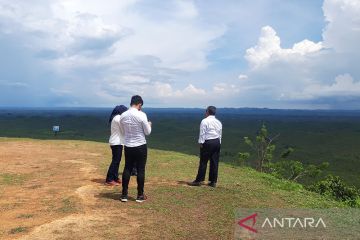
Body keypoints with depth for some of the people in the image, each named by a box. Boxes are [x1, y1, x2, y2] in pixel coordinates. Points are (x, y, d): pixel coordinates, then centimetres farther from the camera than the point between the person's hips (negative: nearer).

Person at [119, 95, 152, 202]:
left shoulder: (123, 116, 0)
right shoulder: (141, 115, -14)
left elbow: (122, 131, 13)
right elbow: (148, 132, -7)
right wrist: (149, 125, 13)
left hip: (128, 146, 4)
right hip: (140, 146, -4)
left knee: (127, 169, 12)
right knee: (140, 170, 5)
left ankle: (124, 194, 17)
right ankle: (140, 195, 12)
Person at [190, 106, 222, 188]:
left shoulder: (205, 121, -6)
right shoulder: (218, 122, 13)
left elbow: (202, 133, -9)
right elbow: (220, 134, 14)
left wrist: (201, 143, -5)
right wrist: (218, 144, 18)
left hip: (208, 142, -6)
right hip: (217, 142, 6)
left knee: (203, 162, -2)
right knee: (214, 162, 7)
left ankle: (199, 180, 3)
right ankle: (213, 182, 11)